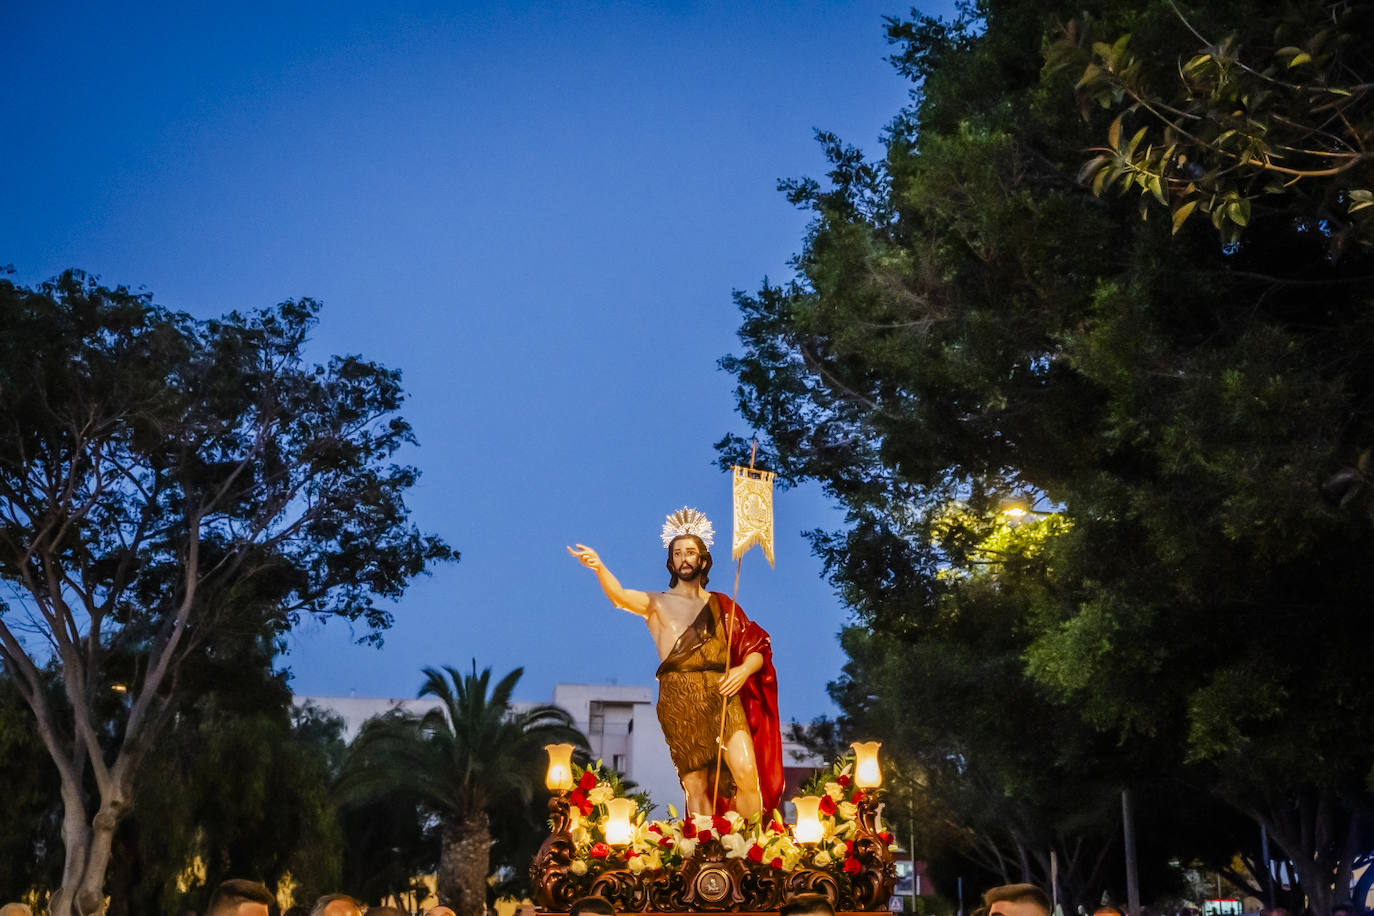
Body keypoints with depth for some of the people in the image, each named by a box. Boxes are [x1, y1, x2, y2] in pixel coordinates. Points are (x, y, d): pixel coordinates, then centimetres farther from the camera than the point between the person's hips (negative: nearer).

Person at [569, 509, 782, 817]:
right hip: (680, 703, -1)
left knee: (747, 773, -15)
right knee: (696, 788, -3)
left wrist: (744, 670, -9)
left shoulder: (721, 604, 17)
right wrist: (599, 568, -30)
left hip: (723, 697, 1)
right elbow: (621, 596, -10)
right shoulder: (659, 603, 12)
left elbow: (757, 649, 14)